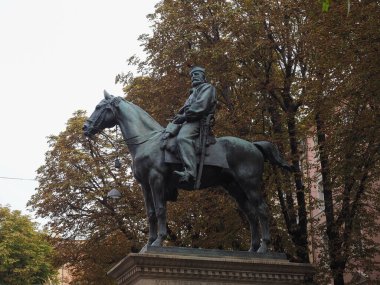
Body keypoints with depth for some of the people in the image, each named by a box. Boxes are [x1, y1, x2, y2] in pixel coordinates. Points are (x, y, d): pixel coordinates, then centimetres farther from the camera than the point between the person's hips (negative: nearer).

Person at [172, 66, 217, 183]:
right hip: (189, 122, 11)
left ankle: (190, 171, -52)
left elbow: (200, 106, -11)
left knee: (182, 138, -36)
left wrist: (184, 116, -13)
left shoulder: (207, 87, 6)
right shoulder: (194, 92, 37)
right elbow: (187, 108, 28)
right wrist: (179, 117, 7)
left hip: (199, 121, -11)